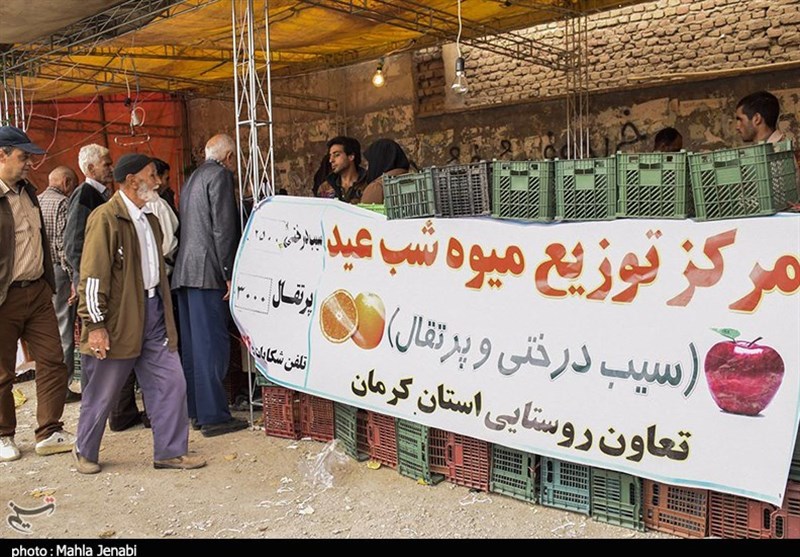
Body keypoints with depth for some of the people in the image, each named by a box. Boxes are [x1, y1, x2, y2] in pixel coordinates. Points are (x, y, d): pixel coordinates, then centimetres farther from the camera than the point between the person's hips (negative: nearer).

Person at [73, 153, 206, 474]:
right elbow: (93, 275, -16)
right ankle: (84, 452, 27)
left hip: (153, 313, 8)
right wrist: (95, 324, -18)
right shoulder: (106, 218, -12)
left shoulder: (149, 219, 15)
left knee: (171, 382, 4)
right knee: (102, 391, 6)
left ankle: (170, 451, 15)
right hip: (119, 319, -7)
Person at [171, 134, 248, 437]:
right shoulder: (220, 175, -4)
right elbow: (223, 228, -14)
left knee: (192, 343, 11)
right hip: (207, 270, -9)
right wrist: (229, 273, -14)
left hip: (184, 271, 9)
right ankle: (214, 416, -6)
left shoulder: (192, 178, 24)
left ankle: (197, 411, 17)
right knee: (213, 343, -8)